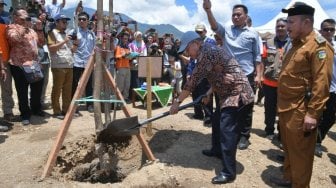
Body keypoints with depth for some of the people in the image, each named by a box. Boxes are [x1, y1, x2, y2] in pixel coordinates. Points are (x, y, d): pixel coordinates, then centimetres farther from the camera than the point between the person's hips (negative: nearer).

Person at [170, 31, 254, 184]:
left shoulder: (206, 53, -18)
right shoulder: (210, 50, 15)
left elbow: (193, 80, -20)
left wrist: (178, 101, -14)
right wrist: (209, 93, 25)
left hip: (237, 93, -11)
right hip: (232, 93, 11)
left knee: (227, 130, -10)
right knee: (221, 124, 23)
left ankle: (228, 173, -4)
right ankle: (220, 151, 41)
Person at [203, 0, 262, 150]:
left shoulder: (253, 34, 3)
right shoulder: (226, 30, 6)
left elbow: (257, 57, 4)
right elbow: (214, 26, -15)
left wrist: (258, 75, -4)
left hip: (247, 76, -1)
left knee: (246, 108, 5)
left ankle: (244, 136, 18)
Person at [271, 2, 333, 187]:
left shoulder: (319, 45, -13)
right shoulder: (293, 44, 15)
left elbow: (321, 83, -19)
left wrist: (312, 113, -21)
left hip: (300, 111, -8)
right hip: (286, 108, 9)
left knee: (300, 152, 5)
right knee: (288, 147, 20)